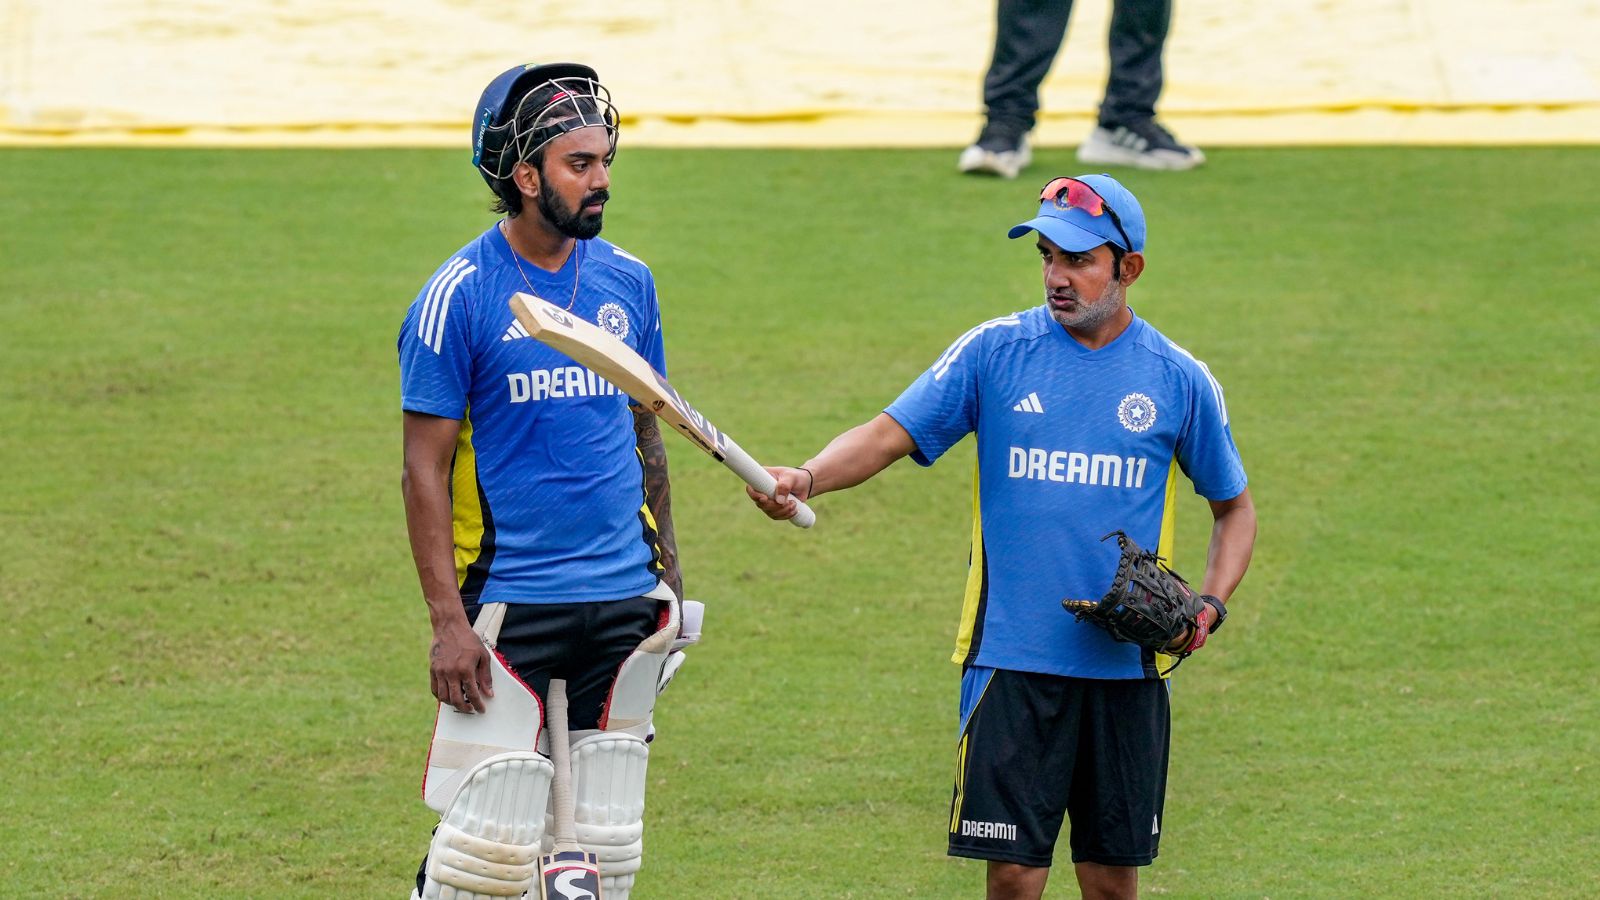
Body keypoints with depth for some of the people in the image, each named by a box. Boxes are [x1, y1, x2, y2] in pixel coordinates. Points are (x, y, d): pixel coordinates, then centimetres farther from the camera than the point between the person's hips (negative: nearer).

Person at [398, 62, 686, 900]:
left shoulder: (628, 282, 8)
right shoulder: (459, 294, -7)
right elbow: (425, 467, -7)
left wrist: (667, 577, 14)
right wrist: (448, 620, -14)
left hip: (624, 599, 5)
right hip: (511, 602, -5)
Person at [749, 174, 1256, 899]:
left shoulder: (1178, 379, 4)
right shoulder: (995, 352, 1)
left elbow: (1234, 507, 15)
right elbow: (890, 434, -4)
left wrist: (1210, 606, -3)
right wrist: (807, 478, -23)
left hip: (1127, 667, 1)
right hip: (1011, 656, -1)